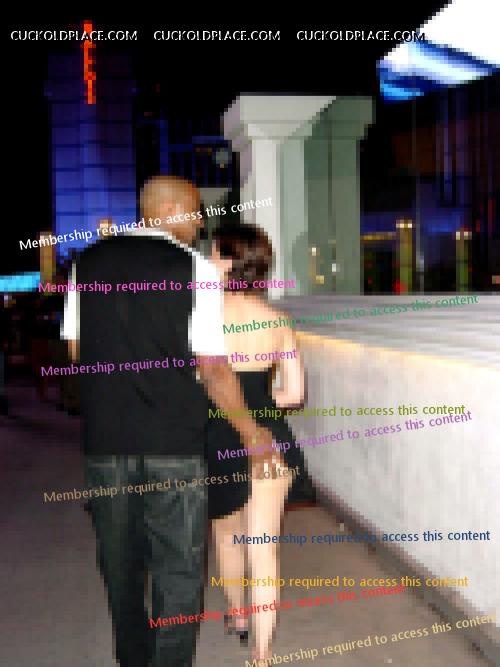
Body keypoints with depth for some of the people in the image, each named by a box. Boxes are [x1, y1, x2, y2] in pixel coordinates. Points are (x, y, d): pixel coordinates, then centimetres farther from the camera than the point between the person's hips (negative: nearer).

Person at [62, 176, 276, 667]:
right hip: (174, 441, -4)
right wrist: (251, 431, 0)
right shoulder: (194, 268, -9)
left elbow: (76, 349, 9)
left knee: (120, 562, 20)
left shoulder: (88, 263, 3)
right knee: (178, 566, 8)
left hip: (104, 437, 5)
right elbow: (213, 369, -11)